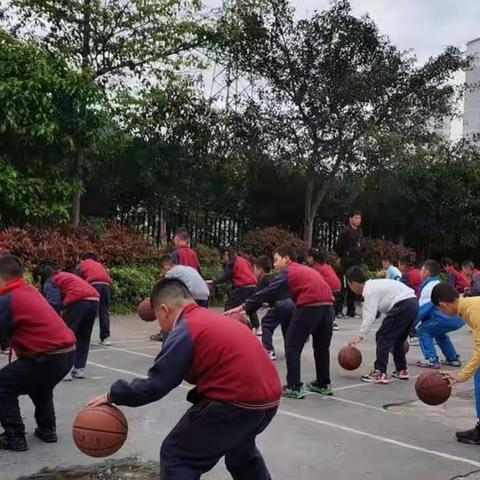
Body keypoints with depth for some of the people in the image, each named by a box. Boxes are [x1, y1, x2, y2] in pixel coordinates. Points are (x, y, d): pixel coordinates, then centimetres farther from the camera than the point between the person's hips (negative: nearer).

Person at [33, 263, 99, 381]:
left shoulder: (50, 282, 8)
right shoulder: (65, 275, 33)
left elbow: (53, 305, -5)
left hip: (78, 301, -8)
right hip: (94, 299, 8)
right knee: (84, 338, 17)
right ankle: (79, 369, 19)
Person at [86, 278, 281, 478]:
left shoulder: (185, 331, -8)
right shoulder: (213, 319, 17)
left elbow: (155, 385, -9)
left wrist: (113, 395, 4)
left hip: (236, 402, -9)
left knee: (176, 456, 4)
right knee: (240, 447, 36)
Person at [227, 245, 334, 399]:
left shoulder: (287, 272, 6)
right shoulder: (308, 270, 29)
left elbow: (268, 292, 1)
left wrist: (243, 307, 3)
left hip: (310, 307, -7)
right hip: (327, 306, 8)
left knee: (292, 346, 4)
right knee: (322, 346, 22)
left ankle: (294, 387, 3)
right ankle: (323, 384, 30)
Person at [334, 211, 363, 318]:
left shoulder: (360, 232, 14)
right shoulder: (345, 232, -10)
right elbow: (337, 247, -10)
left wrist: (361, 256, 13)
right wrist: (344, 257, -1)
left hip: (357, 263, 8)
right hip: (347, 264, -7)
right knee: (345, 286, -11)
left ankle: (351, 310, 19)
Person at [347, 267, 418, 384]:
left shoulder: (370, 291, -10)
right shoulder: (374, 285, 19)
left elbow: (370, 317, -16)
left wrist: (360, 336, -15)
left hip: (403, 305, -10)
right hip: (413, 303, 10)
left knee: (383, 337, -5)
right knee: (398, 338, 23)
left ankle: (379, 373, -8)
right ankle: (401, 370, 31)